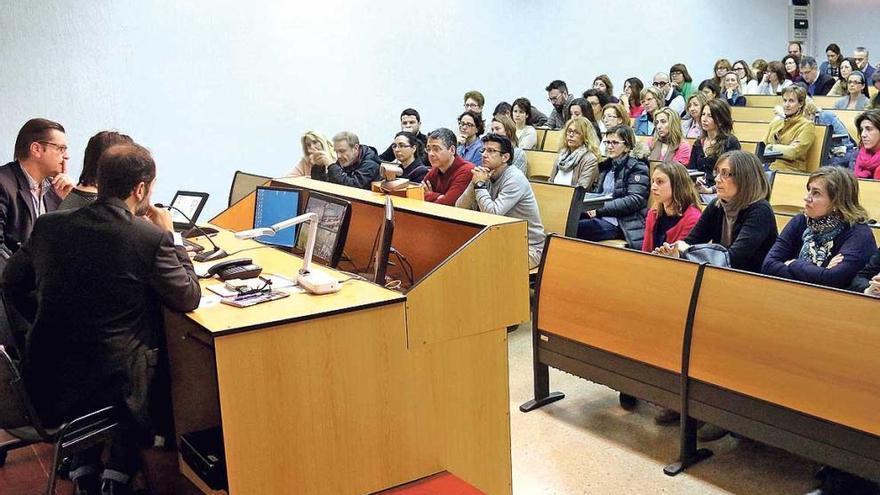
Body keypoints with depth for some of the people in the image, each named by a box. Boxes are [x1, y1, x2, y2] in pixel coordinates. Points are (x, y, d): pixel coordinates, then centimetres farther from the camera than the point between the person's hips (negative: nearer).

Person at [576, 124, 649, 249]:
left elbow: (634, 200, -12)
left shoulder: (637, 168, -2)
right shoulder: (607, 165, 20)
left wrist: (600, 208, -16)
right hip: (600, 216, 7)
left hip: (617, 222, -7)